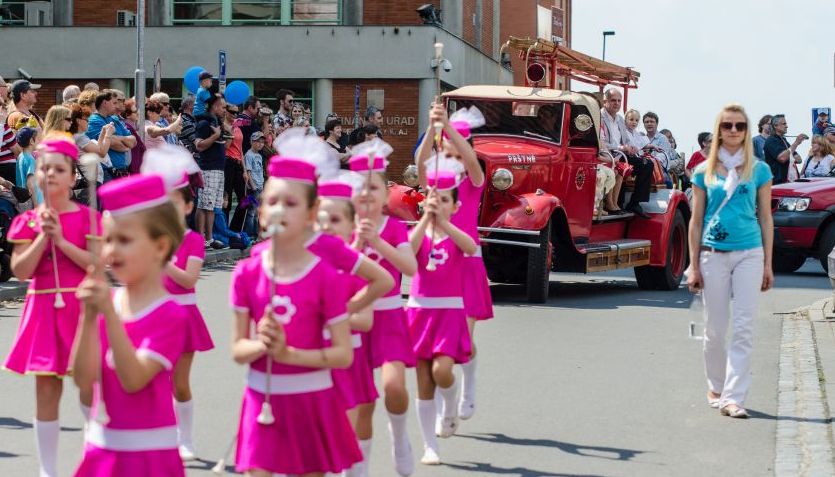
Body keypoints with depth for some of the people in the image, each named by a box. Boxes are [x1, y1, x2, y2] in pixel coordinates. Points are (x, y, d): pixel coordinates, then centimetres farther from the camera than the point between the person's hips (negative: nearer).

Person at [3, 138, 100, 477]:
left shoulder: (86, 217, 1)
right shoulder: (28, 221, 5)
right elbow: (20, 271, -4)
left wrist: (61, 240, -16)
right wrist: (42, 237, -14)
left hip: (81, 305, -2)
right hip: (44, 308, 2)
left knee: (90, 385, -5)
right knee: (46, 390, 4)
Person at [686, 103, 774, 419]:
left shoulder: (759, 170, 5)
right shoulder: (705, 172, 5)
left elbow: (765, 218, 8)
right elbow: (696, 221, 8)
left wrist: (767, 264, 5)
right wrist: (694, 266, 4)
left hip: (749, 255, -1)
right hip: (713, 255, 1)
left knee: (743, 329, -8)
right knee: (715, 330, 7)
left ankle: (733, 397, -9)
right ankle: (716, 388, 25)